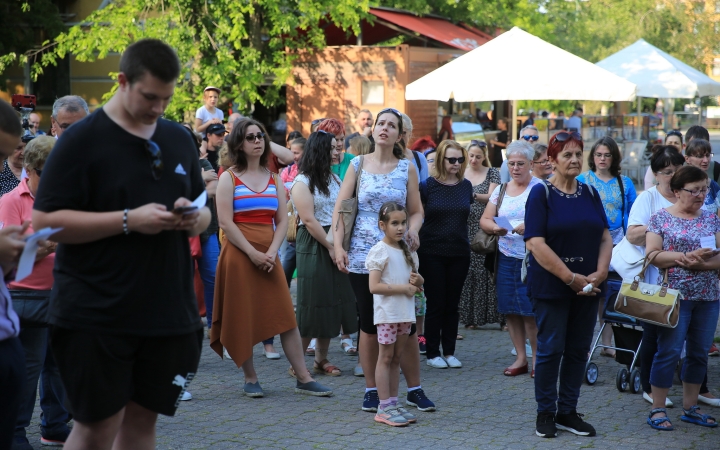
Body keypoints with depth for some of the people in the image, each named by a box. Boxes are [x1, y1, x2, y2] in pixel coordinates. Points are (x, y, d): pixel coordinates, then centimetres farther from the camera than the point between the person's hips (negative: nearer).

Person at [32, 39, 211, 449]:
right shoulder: (82, 139, -5)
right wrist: (128, 220, -19)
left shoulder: (180, 140, 12)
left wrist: (193, 218, -4)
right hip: (96, 317, -5)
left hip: (169, 313, 5)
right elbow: (45, 222, -11)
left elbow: (204, 214, 21)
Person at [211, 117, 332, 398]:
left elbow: (282, 220, 7)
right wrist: (252, 253, -15)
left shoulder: (273, 179, 13)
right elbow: (225, 222, -9)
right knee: (243, 319, 0)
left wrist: (271, 252, -9)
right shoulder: (229, 178, 0)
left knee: (286, 316, 0)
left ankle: (304, 378, 2)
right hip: (238, 255, -3)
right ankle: (250, 379, 12)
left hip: (269, 256, 3)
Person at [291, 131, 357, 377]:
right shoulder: (302, 182, -7)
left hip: (335, 245, 7)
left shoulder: (334, 179, 13)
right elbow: (309, 220, -13)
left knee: (333, 300, 7)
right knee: (311, 303, -5)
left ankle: (321, 359, 16)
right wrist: (330, 247, -13)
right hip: (313, 247, -7)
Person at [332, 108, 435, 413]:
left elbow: (417, 211, 8)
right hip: (363, 255, 0)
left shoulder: (407, 169, 6)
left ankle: (414, 389, 13)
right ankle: (371, 390, 15)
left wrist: (413, 230, -14)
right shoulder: (358, 165, 5)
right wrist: (338, 246, -8)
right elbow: (340, 208, 2)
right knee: (369, 324, 5)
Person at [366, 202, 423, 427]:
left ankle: (393, 403, 15)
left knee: (396, 359, 10)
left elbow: (416, 280, 22)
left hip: (405, 313, 7)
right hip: (387, 313, -7)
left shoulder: (408, 251, 12)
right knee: (385, 358, -3)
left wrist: (418, 280, -2)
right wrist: (404, 288, -19)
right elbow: (374, 286, -19)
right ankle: (384, 407, -1)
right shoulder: (379, 251, -11)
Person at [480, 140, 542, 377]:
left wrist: (529, 227, -27)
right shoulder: (501, 190, 14)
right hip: (506, 257, 5)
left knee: (531, 311, -7)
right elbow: (484, 219, 14)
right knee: (510, 310, 6)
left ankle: (537, 359, 5)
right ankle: (520, 358, 16)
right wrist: (494, 227, -8)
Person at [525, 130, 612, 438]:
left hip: (587, 286, 5)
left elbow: (605, 238, 9)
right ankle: (545, 413, 13)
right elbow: (536, 243, -14)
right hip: (551, 286, -5)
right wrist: (571, 278, -16)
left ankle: (567, 412, 19)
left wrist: (600, 273, -8)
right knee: (550, 349, 0)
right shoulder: (541, 193, -7)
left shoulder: (590, 194, 10)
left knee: (579, 349, 8)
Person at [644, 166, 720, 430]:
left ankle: (690, 408, 22)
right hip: (674, 296, -5)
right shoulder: (661, 218, -2)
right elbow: (652, 255, -11)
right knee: (669, 352, -4)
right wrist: (687, 256, -21)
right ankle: (657, 410, 4)